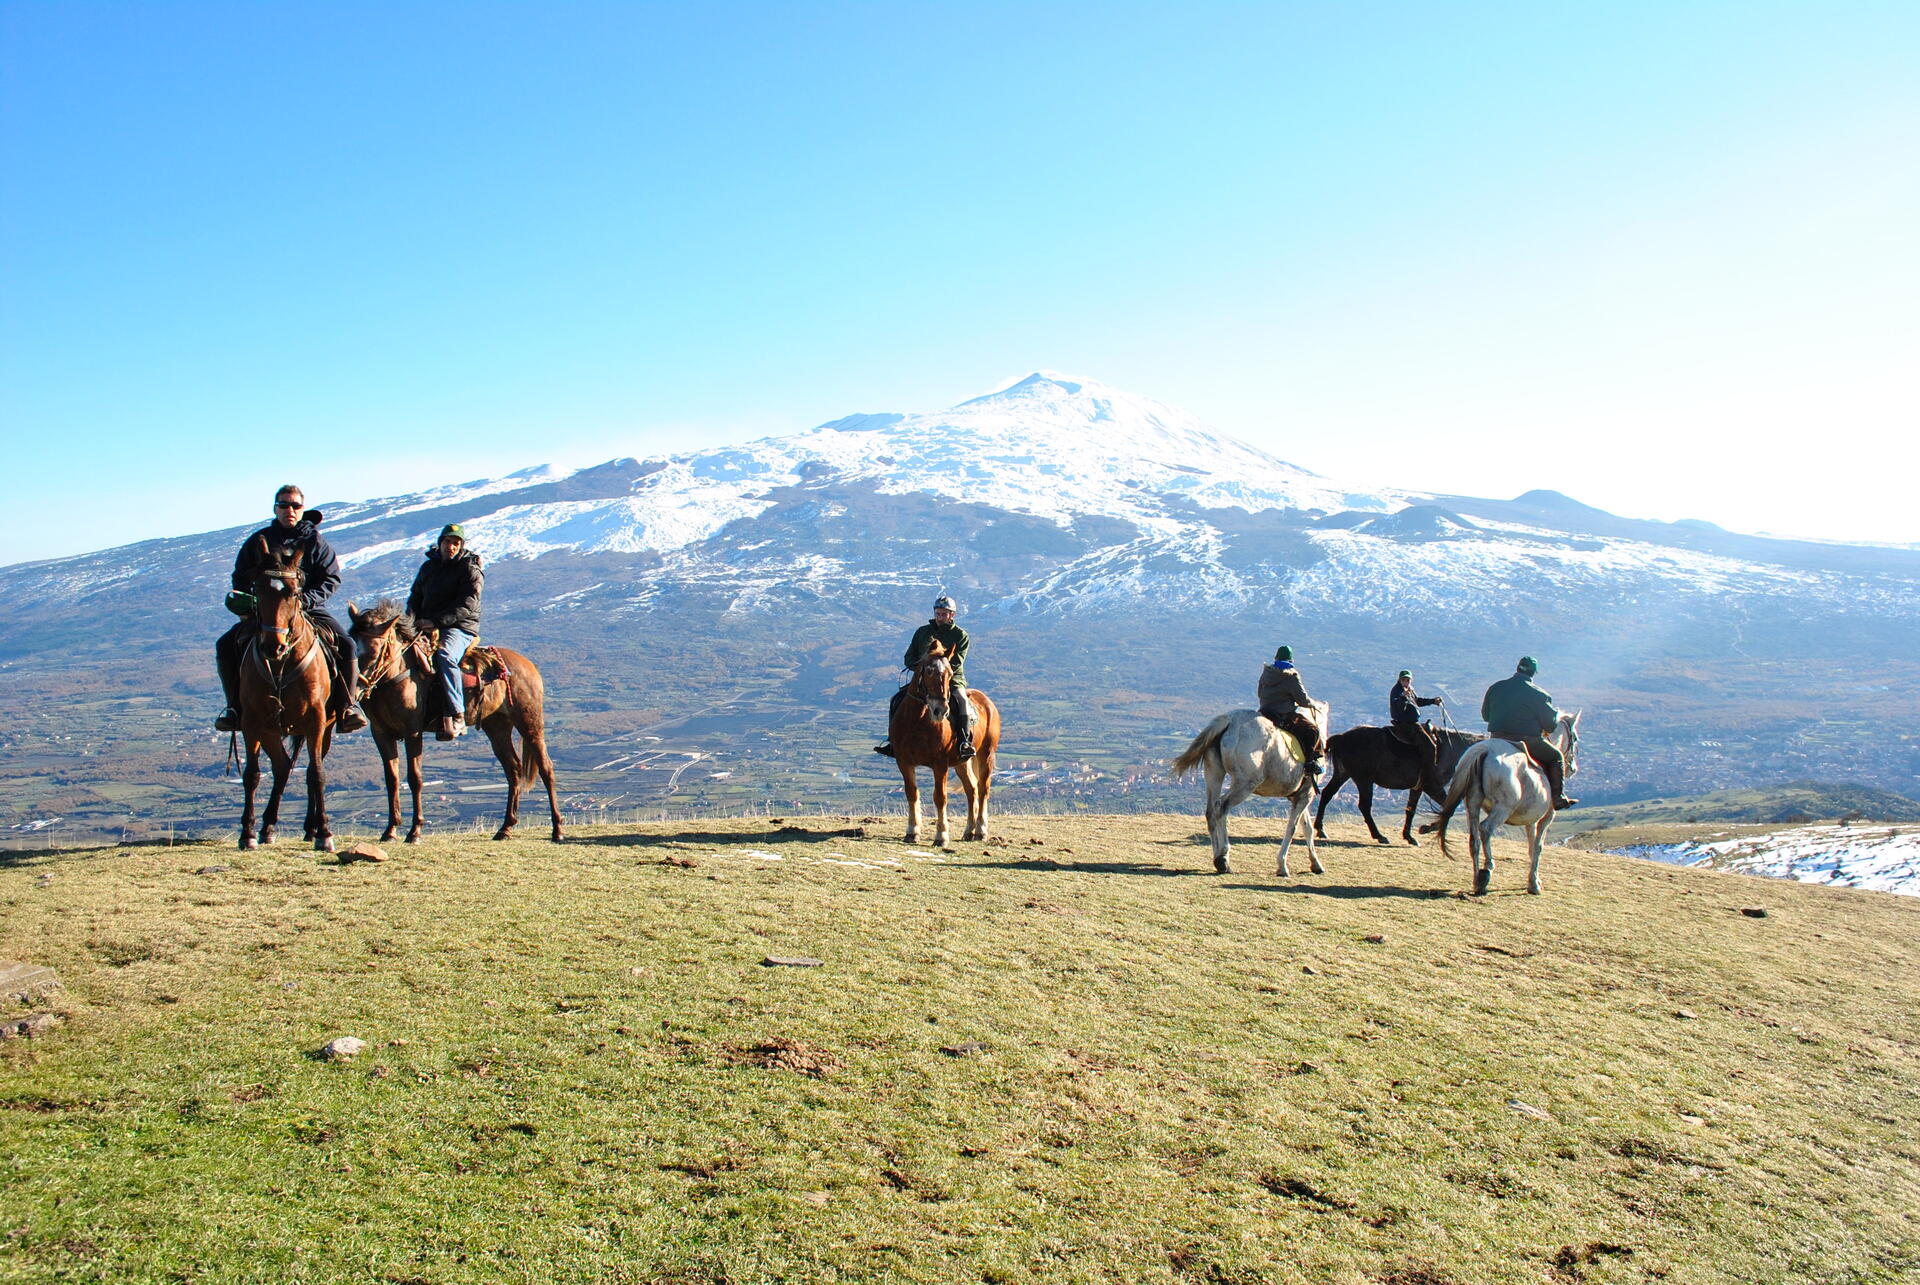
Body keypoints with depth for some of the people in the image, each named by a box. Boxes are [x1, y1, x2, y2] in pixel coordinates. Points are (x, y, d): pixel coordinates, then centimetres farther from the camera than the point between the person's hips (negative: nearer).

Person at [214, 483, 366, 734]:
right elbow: (240, 578, 16)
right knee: (226, 645, -15)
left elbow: (331, 579, 0)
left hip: (310, 609, -2)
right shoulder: (259, 540, 11)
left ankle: (349, 703, -14)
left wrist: (309, 598, -17)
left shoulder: (315, 540, 6)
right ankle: (236, 705, -3)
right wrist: (246, 603, -4)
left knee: (346, 644, -24)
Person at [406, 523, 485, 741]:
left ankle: (456, 717, -38)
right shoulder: (429, 566, 18)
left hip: (460, 628, -7)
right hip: (426, 626, 7)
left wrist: (435, 621, -23)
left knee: (444, 654, -36)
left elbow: (466, 607, -13)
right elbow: (415, 597, 22)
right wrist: (412, 619, 0)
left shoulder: (470, 570, -2)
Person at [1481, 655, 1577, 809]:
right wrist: (1558, 714, 19)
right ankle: (1558, 798, 9)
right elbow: (1550, 724, -2)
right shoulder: (1537, 694, -8)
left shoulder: (1495, 688, 4)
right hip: (1527, 740, -5)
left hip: (1497, 738, 5)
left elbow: (1485, 715, 15)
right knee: (1556, 757, 14)